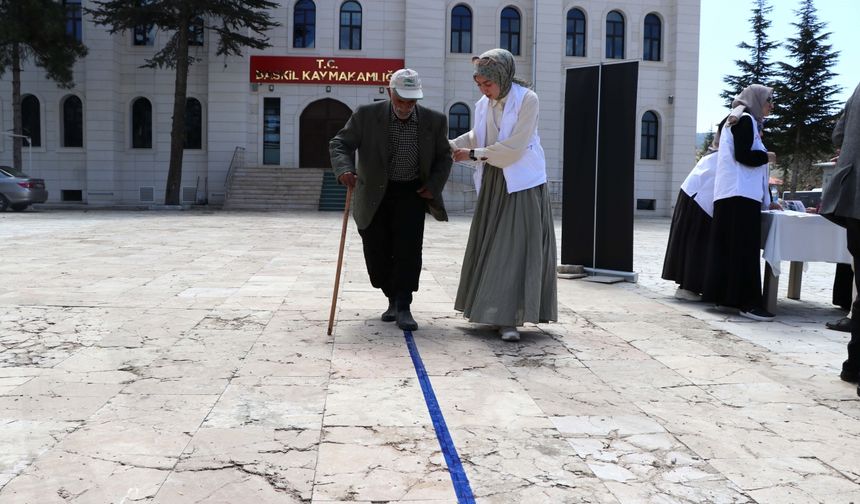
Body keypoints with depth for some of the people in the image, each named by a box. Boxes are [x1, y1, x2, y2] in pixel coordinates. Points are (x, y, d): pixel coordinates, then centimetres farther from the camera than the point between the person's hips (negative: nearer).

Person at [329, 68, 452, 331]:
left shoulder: (434, 121, -4)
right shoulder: (366, 115, -9)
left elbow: (443, 156, 8)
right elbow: (339, 144, -7)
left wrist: (434, 185, -7)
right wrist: (344, 169, -28)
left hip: (412, 192, 0)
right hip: (374, 194, 1)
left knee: (408, 247, -13)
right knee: (376, 251, 4)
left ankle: (403, 307, -6)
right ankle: (393, 299, 26)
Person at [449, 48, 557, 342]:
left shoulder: (527, 99, -11)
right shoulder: (483, 105, 6)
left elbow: (514, 147, -17)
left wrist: (473, 155, -13)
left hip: (521, 182, -6)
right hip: (492, 183, 6)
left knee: (516, 247, -8)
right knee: (490, 246, 7)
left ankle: (509, 319, -8)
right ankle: (489, 308, 17)